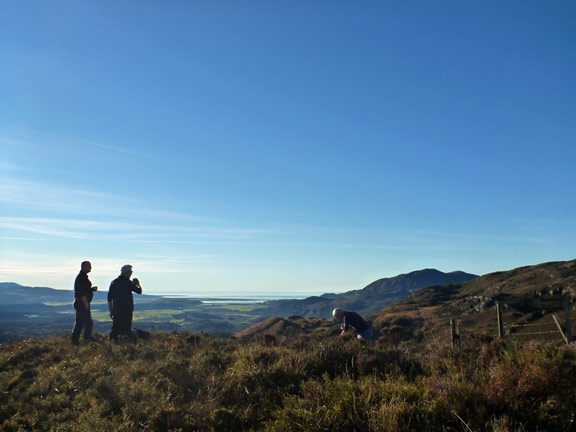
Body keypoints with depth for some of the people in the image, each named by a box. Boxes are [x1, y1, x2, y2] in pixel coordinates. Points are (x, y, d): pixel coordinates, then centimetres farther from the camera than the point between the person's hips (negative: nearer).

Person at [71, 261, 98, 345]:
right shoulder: (82, 277, -17)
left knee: (79, 323, 14)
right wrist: (86, 304, -21)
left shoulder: (83, 276, 16)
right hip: (82, 303, -11)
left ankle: (74, 341, 19)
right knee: (89, 323, -6)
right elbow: (82, 292, -22)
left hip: (79, 303, 11)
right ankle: (88, 340, 0)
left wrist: (92, 289, 10)